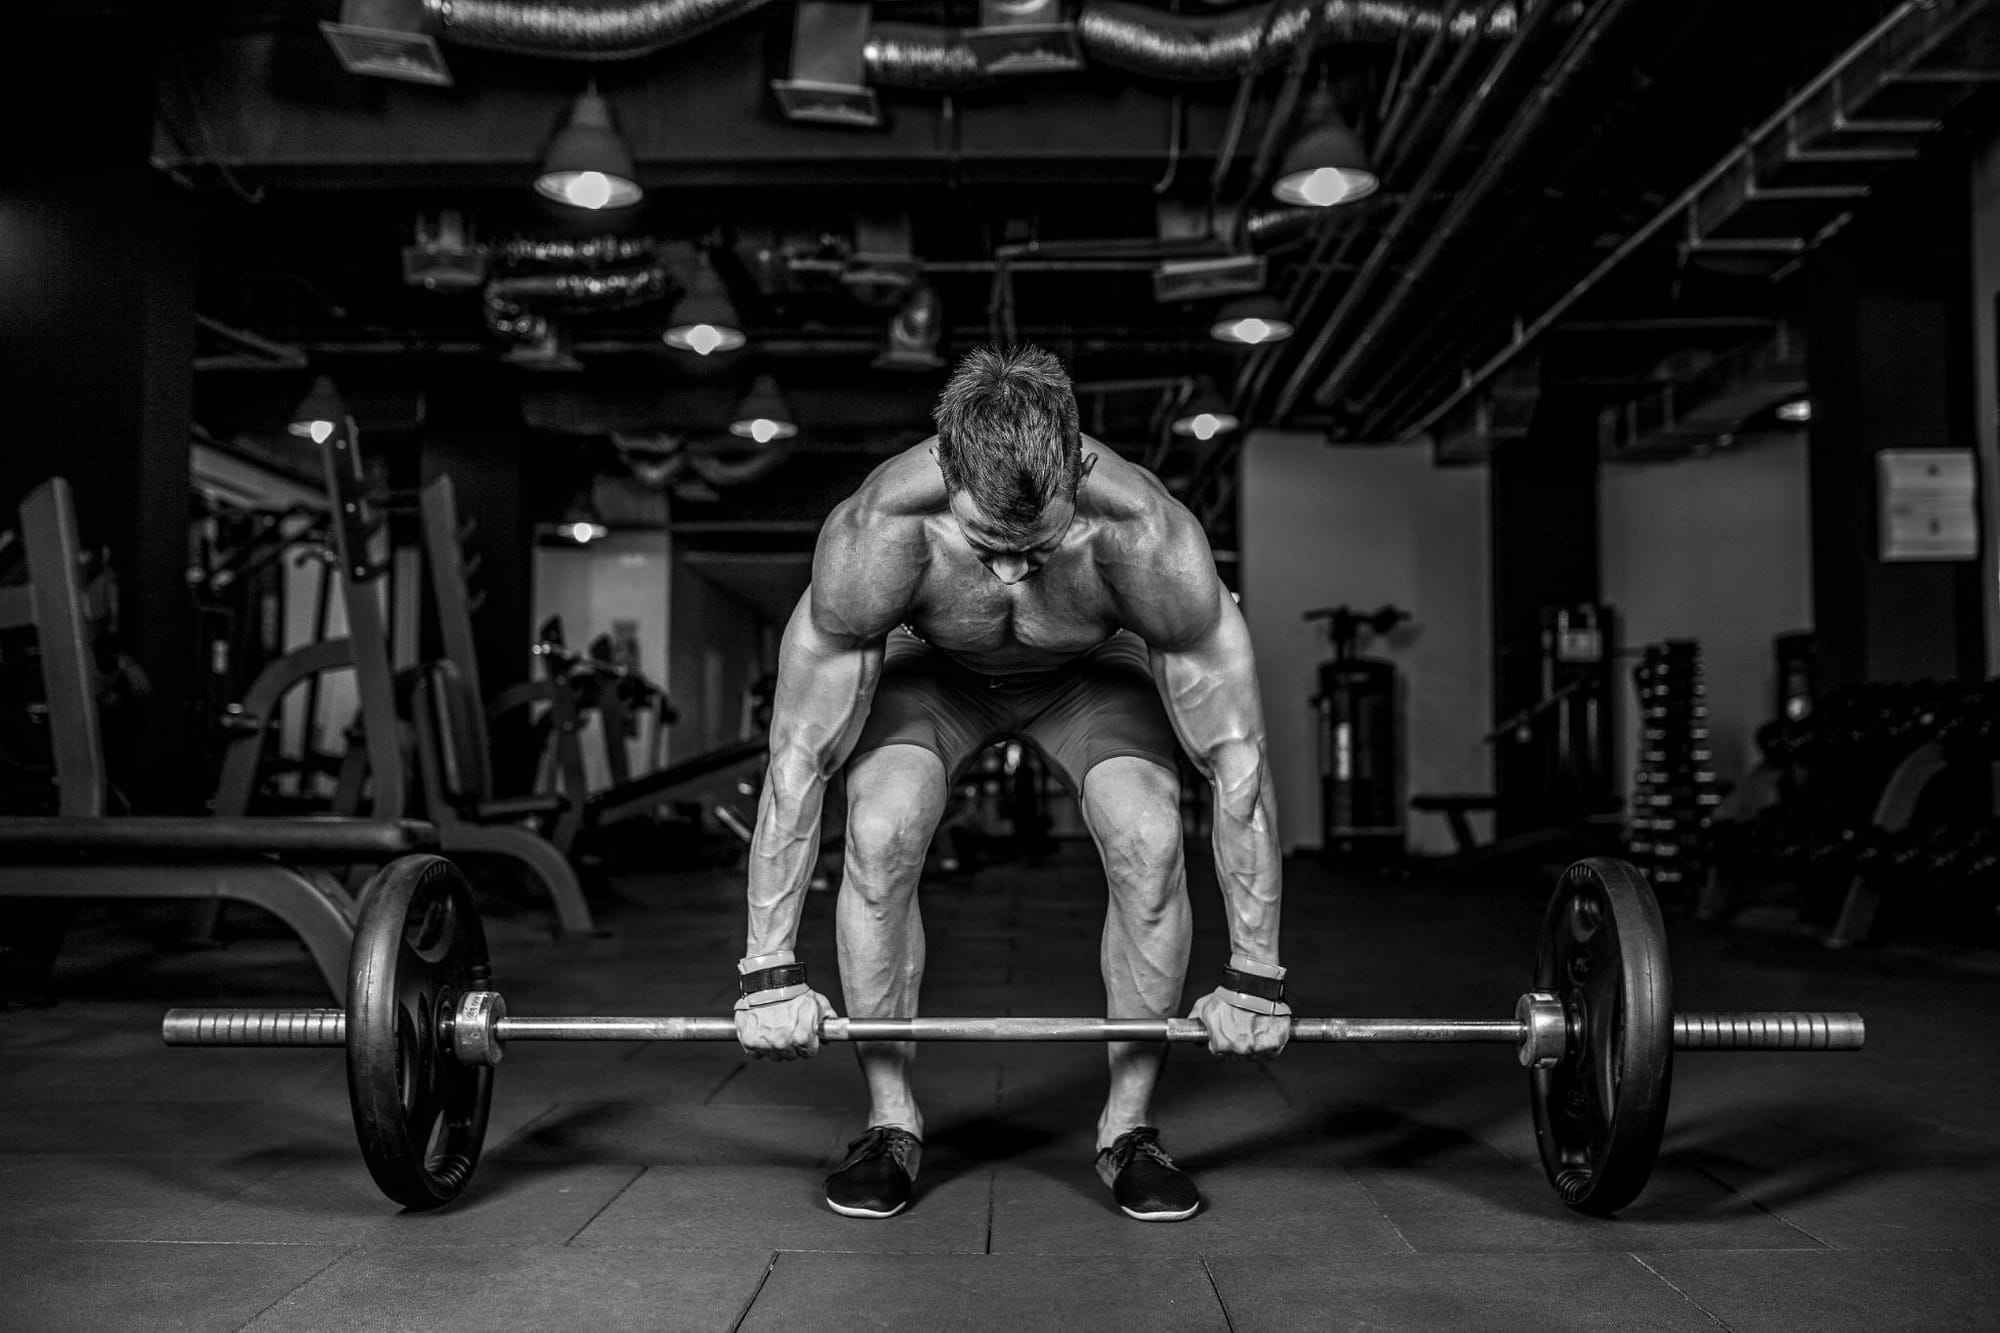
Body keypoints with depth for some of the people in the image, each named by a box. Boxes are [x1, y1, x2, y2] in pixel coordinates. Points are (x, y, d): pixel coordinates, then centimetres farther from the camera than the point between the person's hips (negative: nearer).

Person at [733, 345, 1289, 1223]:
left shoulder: (1148, 539, -41)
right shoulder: (875, 534, -40)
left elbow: (1236, 756, -30)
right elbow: (799, 757, -29)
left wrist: (1254, 977, -27)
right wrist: (768, 971, -26)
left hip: (1095, 669, 0)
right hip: (933, 667, 0)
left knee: (1150, 844, -25)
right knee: (877, 836, -26)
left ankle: (1129, 1127, -4)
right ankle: (890, 1123, -4)